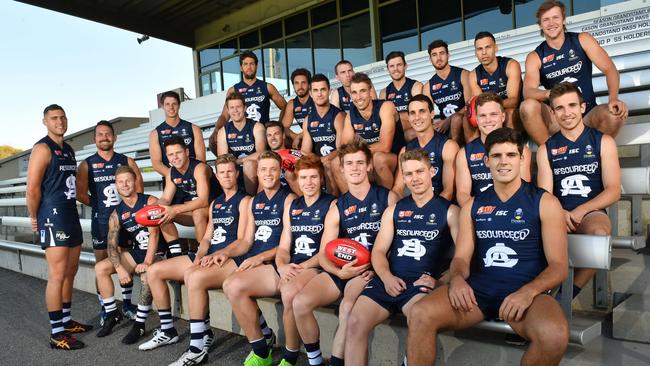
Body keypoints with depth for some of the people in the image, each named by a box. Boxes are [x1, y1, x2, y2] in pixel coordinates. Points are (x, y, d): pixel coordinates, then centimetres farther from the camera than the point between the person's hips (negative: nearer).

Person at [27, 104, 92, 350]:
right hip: (53, 216, -8)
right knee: (57, 275, -6)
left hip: (71, 214, 9)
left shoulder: (69, 150, 16)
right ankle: (57, 334, 2)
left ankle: (66, 321, 28)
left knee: (70, 271, 15)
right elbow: (32, 189, -15)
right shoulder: (42, 149, -10)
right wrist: (35, 218, -6)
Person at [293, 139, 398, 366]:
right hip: (340, 269, 4)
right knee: (300, 303, -17)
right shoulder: (337, 208, 11)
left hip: (371, 270, -4)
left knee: (348, 307, -33)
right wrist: (339, 271, -15)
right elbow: (323, 254, 6)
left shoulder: (388, 198, 3)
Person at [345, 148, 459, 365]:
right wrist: (386, 277, -6)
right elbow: (378, 251, 13)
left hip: (422, 283, -3)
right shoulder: (394, 210, 19)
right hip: (390, 280, 4)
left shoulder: (449, 211, 8)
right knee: (355, 323, -20)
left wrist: (439, 280, -16)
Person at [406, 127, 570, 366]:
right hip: (478, 288, 2)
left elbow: (559, 265, -1)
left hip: (525, 290, -1)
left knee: (555, 335, -35)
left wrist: (528, 292, -21)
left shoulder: (545, 202, 3)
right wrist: (457, 278, -15)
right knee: (419, 314, -24)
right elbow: (461, 257, 10)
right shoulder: (473, 206, 13)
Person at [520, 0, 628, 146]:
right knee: (528, 106, -29)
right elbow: (528, 91, -14)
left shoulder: (582, 40, 5)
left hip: (588, 114, 1)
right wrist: (549, 93, -37)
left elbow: (609, 69, -2)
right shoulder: (535, 57, 2)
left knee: (616, 112, -29)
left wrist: (613, 98, -22)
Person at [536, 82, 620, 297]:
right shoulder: (546, 149, 12)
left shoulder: (603, 142, 9)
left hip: (592, 214, -1)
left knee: (600, 232, -36)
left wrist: (580, 211, -14)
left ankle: (570, 292, -16)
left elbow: (613, 191, 2)